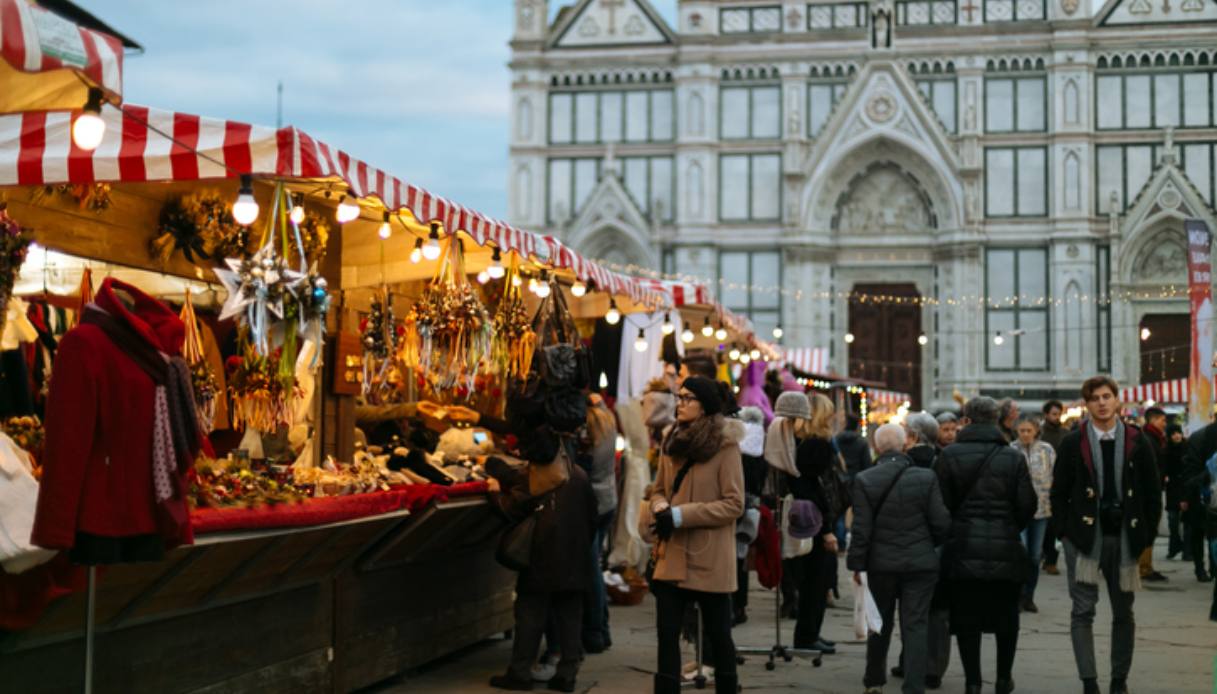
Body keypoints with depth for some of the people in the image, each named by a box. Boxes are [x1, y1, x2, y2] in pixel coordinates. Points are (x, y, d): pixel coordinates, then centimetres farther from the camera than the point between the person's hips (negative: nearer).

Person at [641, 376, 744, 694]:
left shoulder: (725, 445, -10)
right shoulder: (672, 441, 9)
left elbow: (734, 504, -14)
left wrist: (680, 515, -18)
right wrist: (659, 507, -6)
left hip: (709, 558, -5)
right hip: (673, 555, 5)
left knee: (718, 634, 7)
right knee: (667, 633, 5)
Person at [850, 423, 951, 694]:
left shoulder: (864, 480, -8)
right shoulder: (926, 478, -7)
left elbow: (861, 529, -9)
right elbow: (941, 523, -5)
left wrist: (857, 564, -2)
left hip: (881, 563, 1)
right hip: (920, 563, -1)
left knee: (880, 623, 18)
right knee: (915, 626, 2)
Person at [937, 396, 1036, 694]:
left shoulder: (949, 455, -5)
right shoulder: (1013, 457, -3)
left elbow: (943, 502, -6)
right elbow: (1027, 504, -3)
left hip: (963, 547, -1)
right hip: (1005, 547, 1)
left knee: (967, 617, 6)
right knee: (1006, 616, 16)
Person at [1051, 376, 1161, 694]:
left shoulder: (1138, 443, 2)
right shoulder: (1072, 443, 0)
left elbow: (1153, 492, 6)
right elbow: (1059, 492, 3)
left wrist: (1146, 534, 0)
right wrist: (1064, 533, -4)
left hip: (1124, 538, 2)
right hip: (1084, 538, -1)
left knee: (1123, 614, 10)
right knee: (1083, 612, -4)